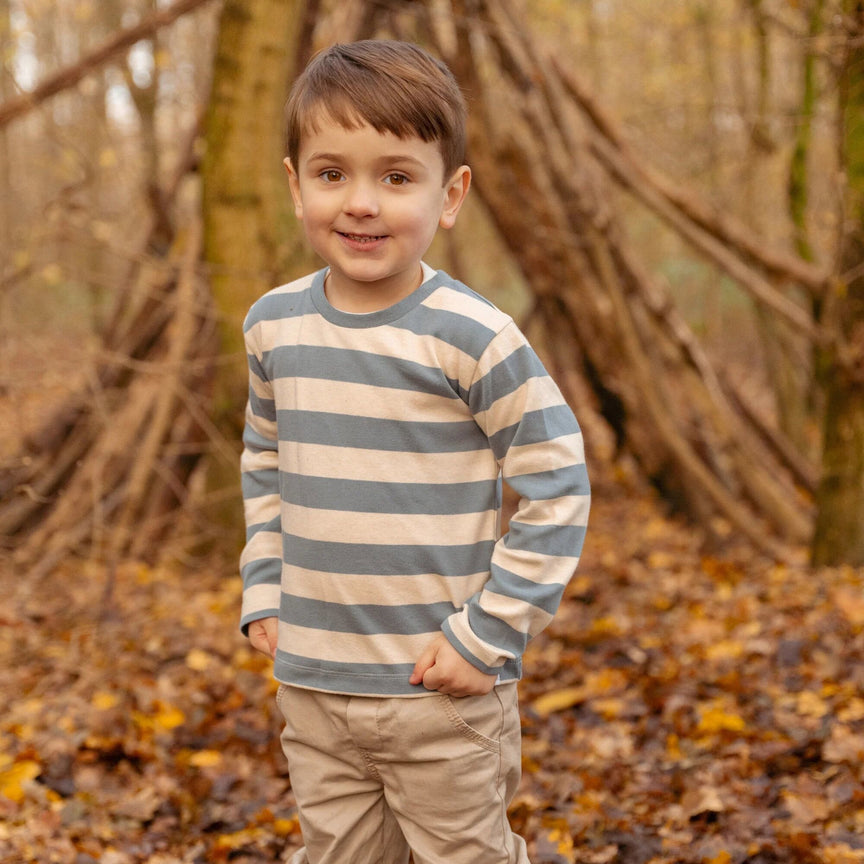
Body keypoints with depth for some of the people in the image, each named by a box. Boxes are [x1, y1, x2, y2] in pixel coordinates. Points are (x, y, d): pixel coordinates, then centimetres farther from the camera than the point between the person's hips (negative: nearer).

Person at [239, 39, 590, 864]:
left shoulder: (472, 338, -15)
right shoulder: (274, 325, 2)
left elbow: (557, 487, -12)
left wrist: (485, 634, -13)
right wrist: (263, 595, 10)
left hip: (443, 696, -5)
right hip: (311, 682, 5)